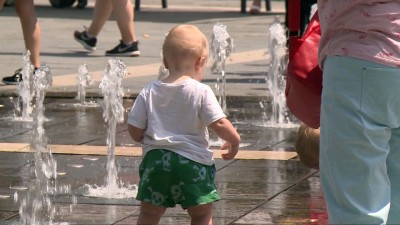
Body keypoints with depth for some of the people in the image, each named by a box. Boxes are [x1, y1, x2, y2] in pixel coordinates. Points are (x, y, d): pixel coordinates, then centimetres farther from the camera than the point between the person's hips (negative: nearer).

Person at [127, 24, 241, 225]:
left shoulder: (149, 92, 0)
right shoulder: (201, 92, -11)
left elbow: (135, 129, 1)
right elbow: (219, 124, -14)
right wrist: (234, 139, 5)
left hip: (156, 159, 3)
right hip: (192, 161, -3)